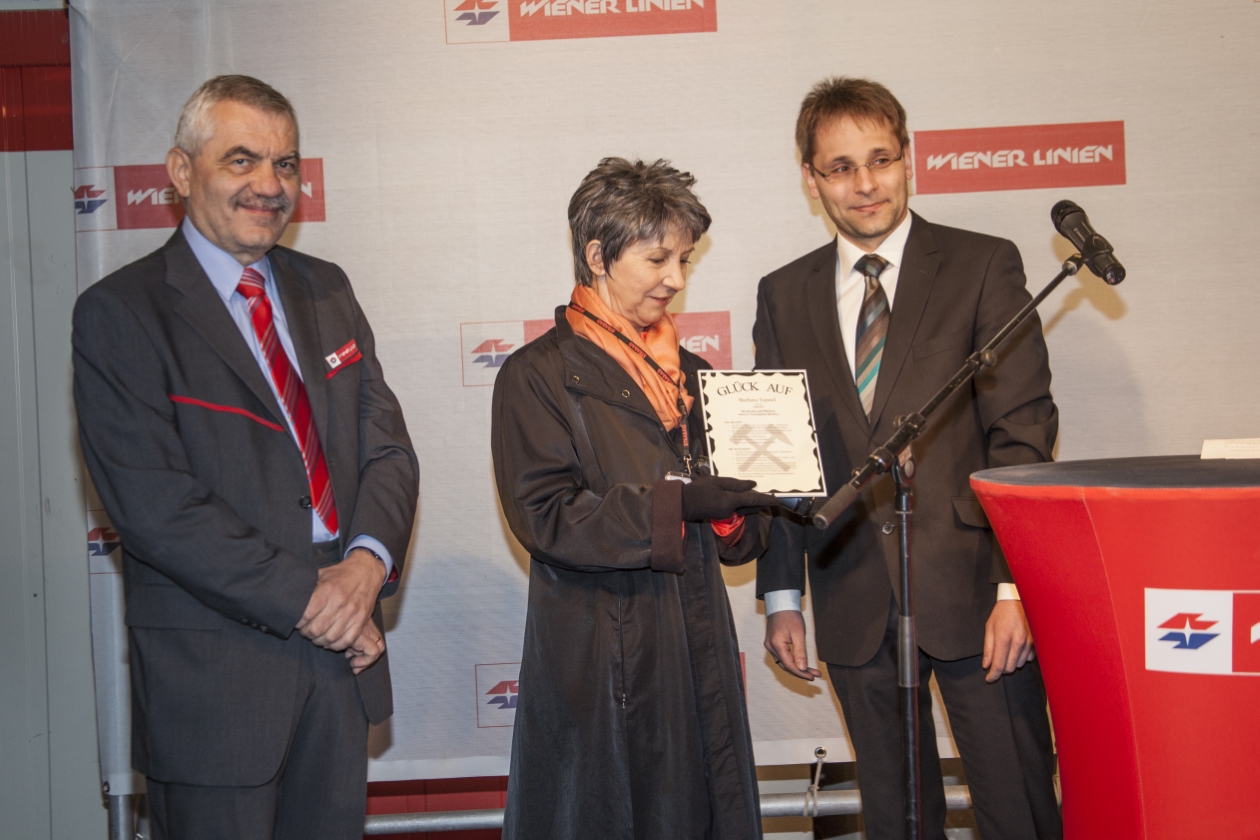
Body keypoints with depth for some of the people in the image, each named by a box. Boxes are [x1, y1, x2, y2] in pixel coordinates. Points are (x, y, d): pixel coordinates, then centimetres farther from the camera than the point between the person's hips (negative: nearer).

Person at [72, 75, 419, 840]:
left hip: (341, 653, 5)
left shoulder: (326, 290, 11)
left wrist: (369, 561, -12)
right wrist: (306, 598, -17)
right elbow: (153, 502, -15)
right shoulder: (120, 312, -7)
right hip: (214, 673, -5)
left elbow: (387, 446, 8)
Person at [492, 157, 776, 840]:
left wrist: (736, 501, -8)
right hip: (601, 656, -5)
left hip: (699, 651, 6)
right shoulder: (537, 375, -4)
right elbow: (544, 515, -14)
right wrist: (675, 504, -20)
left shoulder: (688, 372, 15)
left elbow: (730, 532, 16)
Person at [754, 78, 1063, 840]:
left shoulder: (983, 267, 0)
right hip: (854, 601, 3)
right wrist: (782, 596, 7)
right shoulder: (784, 295, 10)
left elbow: (1023, 432, -5)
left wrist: (1015, 584, -12)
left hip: (971, 584, -3)